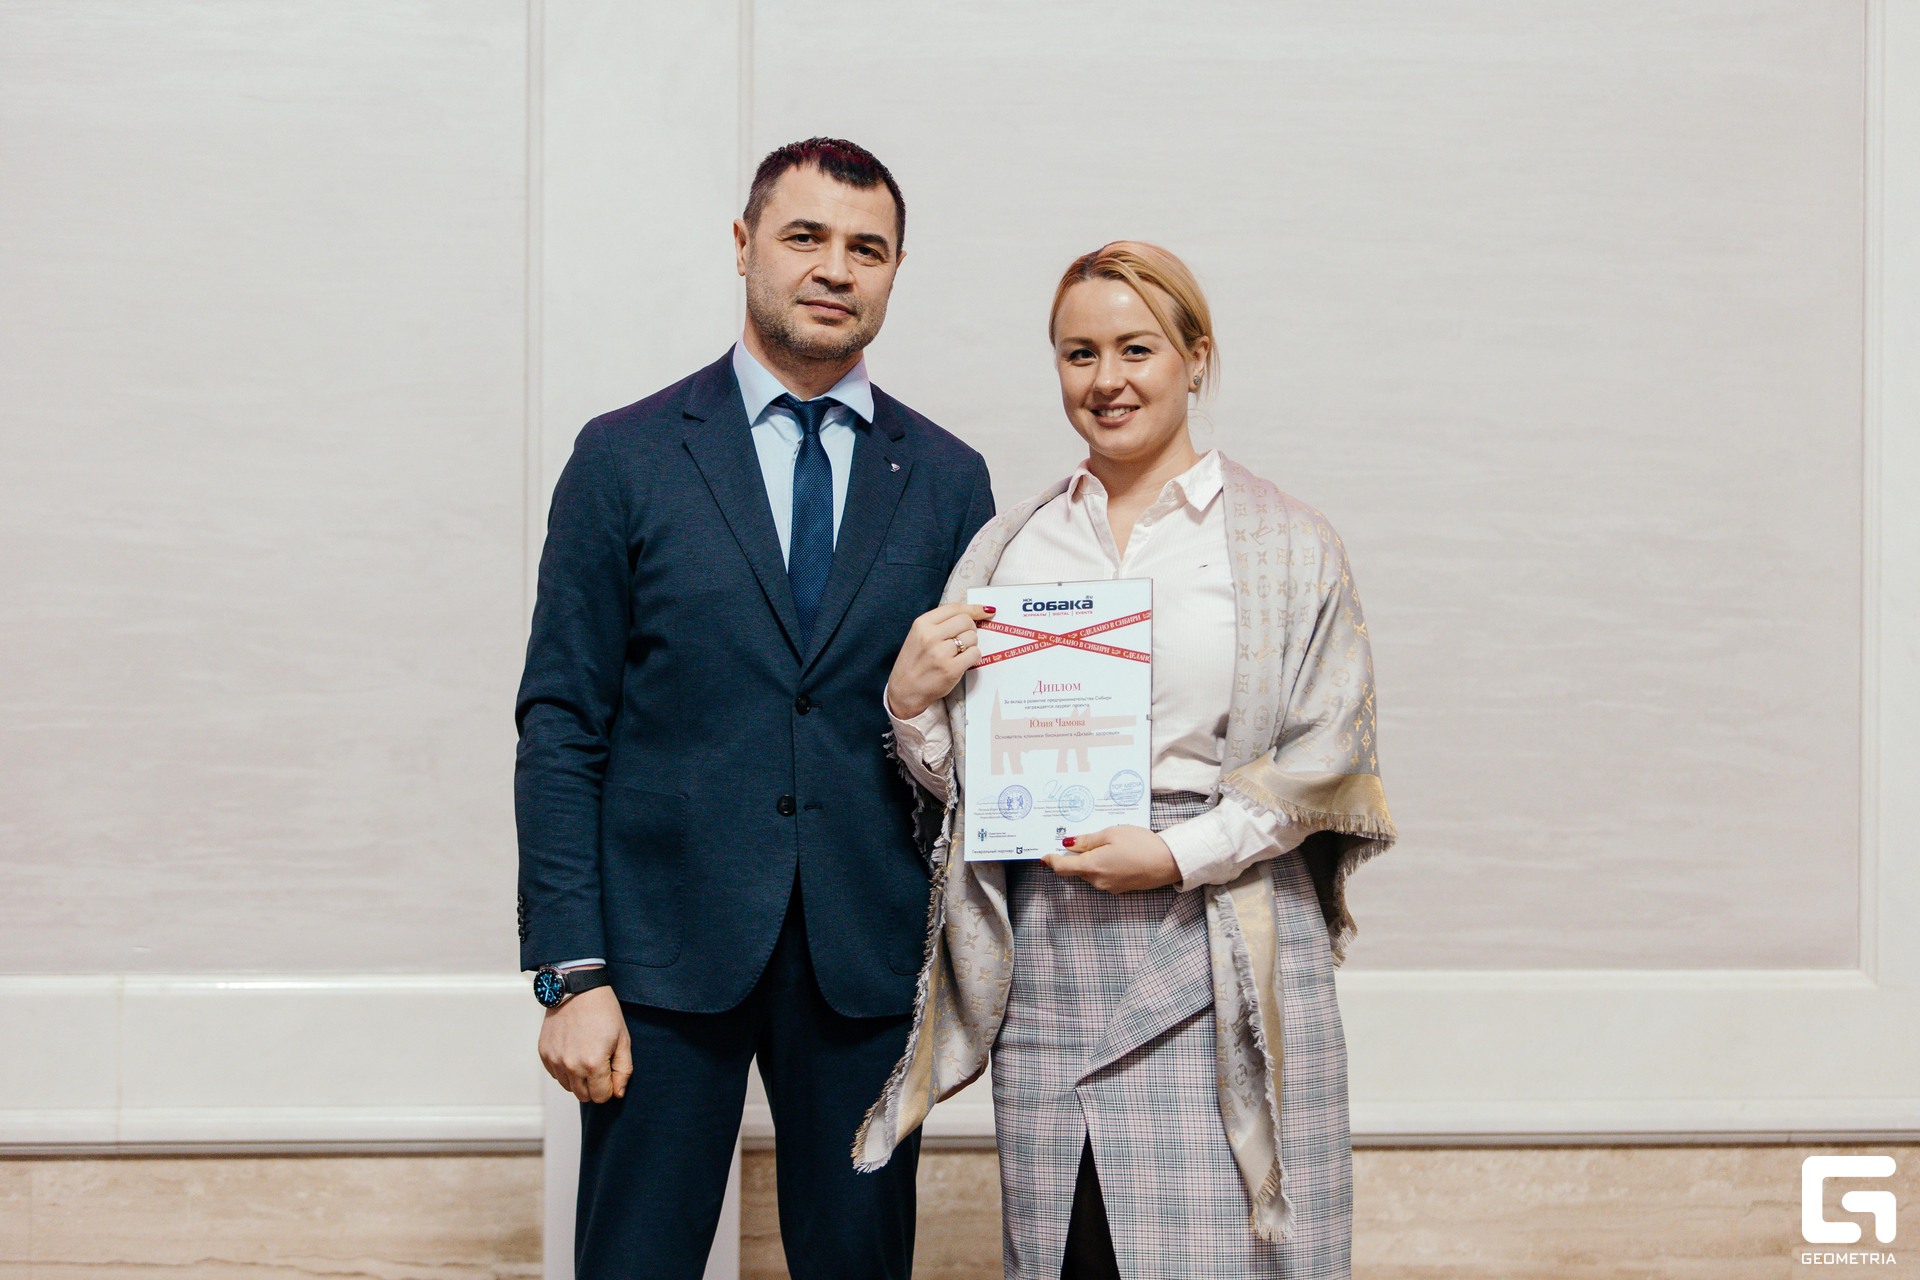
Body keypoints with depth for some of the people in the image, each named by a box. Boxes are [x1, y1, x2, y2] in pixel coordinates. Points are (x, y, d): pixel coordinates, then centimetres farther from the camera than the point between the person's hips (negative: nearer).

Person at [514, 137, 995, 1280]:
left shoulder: (949, 479, 8)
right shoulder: (627, 457, 1)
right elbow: (560, 728, -2)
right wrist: (573, 974, -7)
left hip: (868, 961, 2)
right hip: (669, 945, -2)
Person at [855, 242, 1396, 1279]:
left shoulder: (1285, 543, 3)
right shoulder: (1010, 548, 13)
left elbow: (1331, 753, -3)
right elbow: (956, 776, 15)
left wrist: (1181, 853, -13)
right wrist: (912, 701, -5)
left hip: (1225, 951, -3)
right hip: (1047, 962, 3)